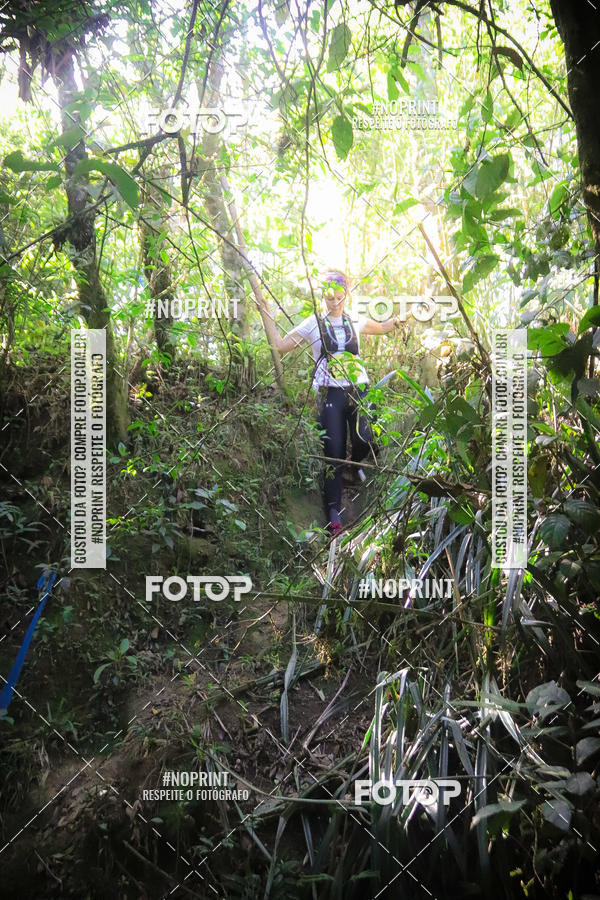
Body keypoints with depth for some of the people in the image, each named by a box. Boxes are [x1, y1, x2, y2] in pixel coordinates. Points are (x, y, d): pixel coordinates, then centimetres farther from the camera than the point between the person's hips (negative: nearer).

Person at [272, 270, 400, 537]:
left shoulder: (355, 321, 12)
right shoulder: (313, 324, 4)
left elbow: (382, 328, 31)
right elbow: (281, 346, 4)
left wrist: (401, 317, 15)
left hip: (357, 391, 2)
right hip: (330, 394, -2)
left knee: (365, 442, -13)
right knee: (334, 454, -5)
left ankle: (354, 465, 27)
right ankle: (334, 513, 3)